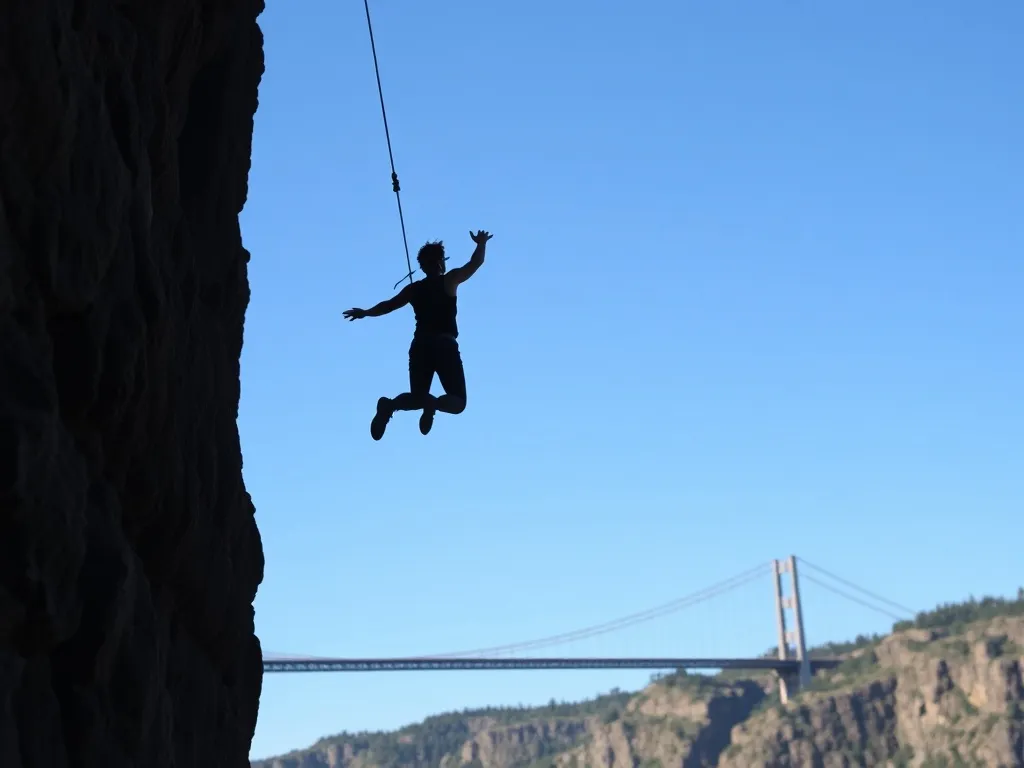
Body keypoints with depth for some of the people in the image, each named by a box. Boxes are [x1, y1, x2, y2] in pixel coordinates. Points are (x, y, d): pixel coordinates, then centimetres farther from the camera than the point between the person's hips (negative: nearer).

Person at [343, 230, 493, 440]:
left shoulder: (414, 289, 13)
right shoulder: (450, 281, 2)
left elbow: (389, 305, 22)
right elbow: (476, 263, 7)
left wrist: (365, 312, 38)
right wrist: (481, 243, 26)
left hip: (420, 346, 4)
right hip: (445, 346, -4)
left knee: (418, 397, 11)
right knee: (457, 402, -2)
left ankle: (390, 404, -23)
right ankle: (434, 403, -39)